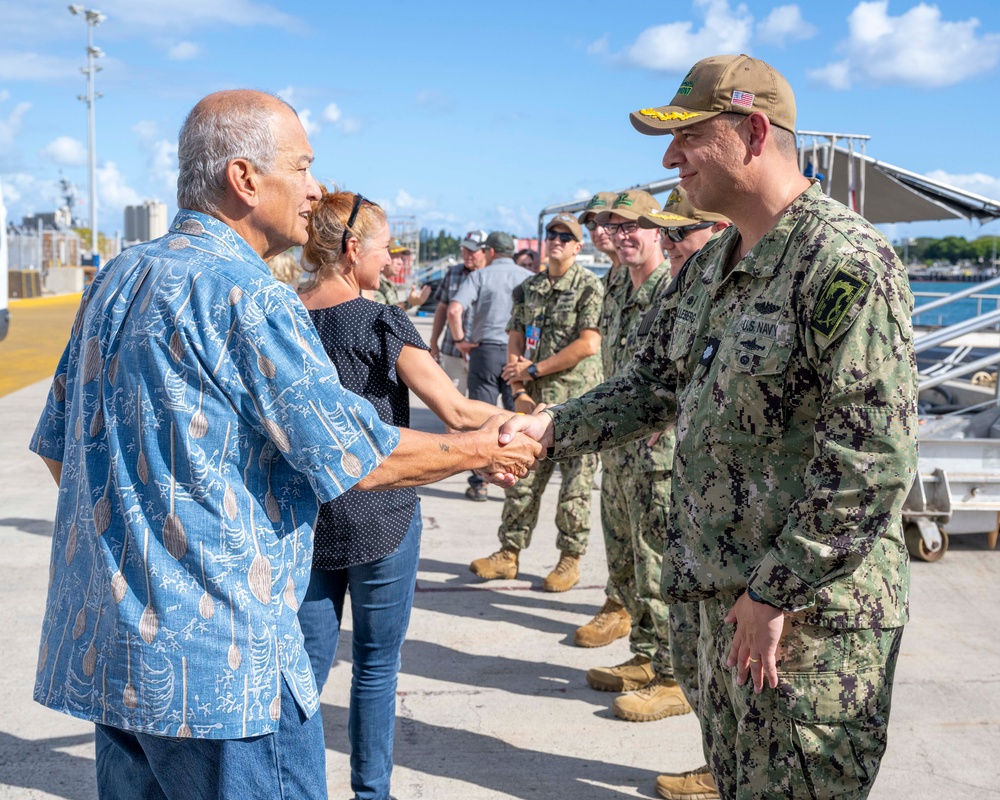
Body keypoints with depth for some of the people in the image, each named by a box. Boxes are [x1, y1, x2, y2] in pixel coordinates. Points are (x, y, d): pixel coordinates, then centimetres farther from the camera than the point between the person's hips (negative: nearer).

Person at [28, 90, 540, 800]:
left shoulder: (119, 277, 11)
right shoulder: (246, 293, -16)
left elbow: (58, 443, 18)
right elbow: (351, 459, -15)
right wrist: (480, 451, 0)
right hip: (219, 661, -9)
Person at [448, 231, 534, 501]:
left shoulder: (480, 275, -1)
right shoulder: (528, 277, 6)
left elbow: (454, 310, -14)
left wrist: (460, 340, -3)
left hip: (486, 350, -2)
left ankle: (479, 483, 7)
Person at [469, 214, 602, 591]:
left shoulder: (590, 287, -4)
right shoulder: (527, 290, 13)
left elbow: (588, 344, -14)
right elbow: (515, 344, 11)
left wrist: (534, 369, -11)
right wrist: (519, 392, -4)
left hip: (577, 402, -5)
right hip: (533, 401, 5)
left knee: (575, 485, 2)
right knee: (522, 478, 8)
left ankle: (570, 559, 13)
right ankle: (509, 553, 17)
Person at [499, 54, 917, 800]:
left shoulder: (847, 262, -19)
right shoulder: (711, 264, 11)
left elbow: (874, 458, -22)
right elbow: (656, 384, 18)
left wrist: (777, 592, -19)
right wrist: (552, 427, 2)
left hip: (814, 610, -9)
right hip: (729, 596, 9)